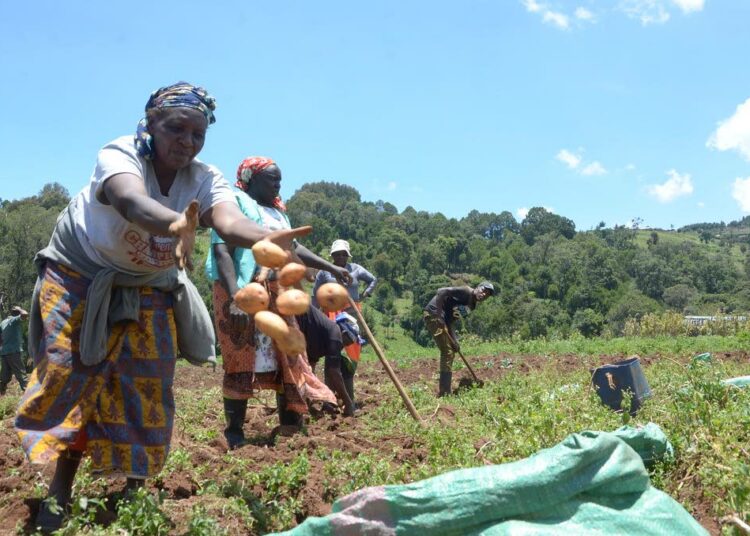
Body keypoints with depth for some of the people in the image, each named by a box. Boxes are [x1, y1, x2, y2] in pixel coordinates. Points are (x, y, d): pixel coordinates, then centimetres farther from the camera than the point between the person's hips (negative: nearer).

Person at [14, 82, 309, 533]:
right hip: (80, 276, -3)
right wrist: (175, 224, -72)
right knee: (71, 375, -5)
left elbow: (229, 220, -38)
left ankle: (136, 486, 16)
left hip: (148, 291, 3)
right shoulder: (120, 155, -26)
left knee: (146, 385, 0)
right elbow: (130, 200, -50)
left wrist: (265, 239, -62)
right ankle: (61, 491, 9)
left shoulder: (205, 179, -17)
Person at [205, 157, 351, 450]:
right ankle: (234, 436, 5)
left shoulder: (277, 212, 19)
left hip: (277, 295, 9)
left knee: (288, 360, 11)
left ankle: (291, 427, 23)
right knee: (241, 364, -4)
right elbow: (222, 252, -18)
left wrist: (331, 268, 19)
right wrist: (235, 299, -28)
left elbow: (294, 247, 26)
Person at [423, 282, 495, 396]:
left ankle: (444, 391, 21)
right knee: (447, 351, -11)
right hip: (433, 314, -11)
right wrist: (439, 315, -27)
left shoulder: (471, 305, 14)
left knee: (450, 352, 15)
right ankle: (444, 392, -10)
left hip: (443, 318, 11)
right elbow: (441, 291, -24)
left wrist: (454, 340, -3)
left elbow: (450, 320, 7)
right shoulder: (466, 292, -13)